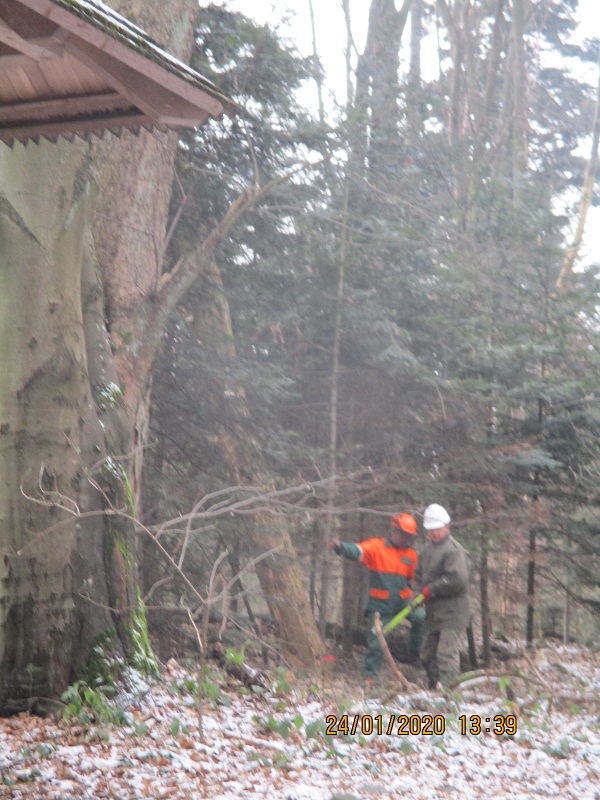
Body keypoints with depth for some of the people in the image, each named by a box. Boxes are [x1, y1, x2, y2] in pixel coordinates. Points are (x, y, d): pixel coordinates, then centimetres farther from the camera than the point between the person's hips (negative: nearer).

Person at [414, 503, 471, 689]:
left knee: (447, 655, -16)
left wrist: (430, 590, -15)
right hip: (433, 614, 10)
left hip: (452, 613, -10)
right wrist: (417, 593, 1)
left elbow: (458, 580, -24)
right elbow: (419, 575, 21)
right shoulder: (428, 549, 16)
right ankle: (433, 689, 30)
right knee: (428, 655, 18)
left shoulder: (454, 550, -13)